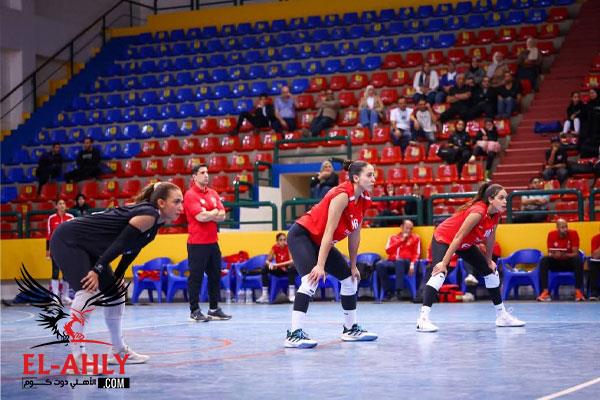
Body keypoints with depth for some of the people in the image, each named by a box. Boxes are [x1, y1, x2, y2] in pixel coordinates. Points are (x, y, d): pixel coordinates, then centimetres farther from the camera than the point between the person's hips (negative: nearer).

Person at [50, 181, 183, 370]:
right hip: (68, 241, -11)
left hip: (89, 247, 11)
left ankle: (119, 351, 24)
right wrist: (97, 270, -24)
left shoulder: (156, 221, 4)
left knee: (115, 293, 13)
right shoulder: (148, 215, -24)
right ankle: (76, 358, -23)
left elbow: (131, 249, 12)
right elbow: (119, 243, -26)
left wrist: (117, 277, 10)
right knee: (88, 291, -23)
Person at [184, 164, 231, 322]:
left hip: (213, 242, 7)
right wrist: (215, 212, -3)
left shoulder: (213, 193, 13)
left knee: (215, 275, 11)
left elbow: (222, 215, 4)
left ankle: (214, 309, 19)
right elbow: (201, 216, -19)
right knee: (196, 277, -2)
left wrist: (208, 215, -11)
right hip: (197, 243, -7)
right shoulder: (190, 195, -8)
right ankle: (195, 311, 5)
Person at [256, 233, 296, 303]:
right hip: (279, 270, 4)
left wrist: (278, 264, -39)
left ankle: (291, 295, -38)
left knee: (292, 268, -36)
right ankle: (264, 295, -20)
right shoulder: (275, 247, -8)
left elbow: (292, 261, -31)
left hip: (288, 269, -4)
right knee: (265, 269, -17)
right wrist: (270, 264, -29)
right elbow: (268, 261, -4)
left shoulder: (288, 247, -18)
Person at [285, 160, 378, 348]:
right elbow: (328, 232, -28)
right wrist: (320, 265, -30)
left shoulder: (363, 200, -1)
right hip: (301, 235, -9)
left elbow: (354, 235, 7)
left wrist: (353, 266, 9)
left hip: (320, 242, 9)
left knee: (350, 278, 11)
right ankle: (294, 334, -30)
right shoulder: (342, 195, -25)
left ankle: (350, 329, 23)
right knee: (312, 279, -28)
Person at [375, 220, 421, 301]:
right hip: (392, 262, 3)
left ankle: (398, 292, -38)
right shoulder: (393, 237, 20)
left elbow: (416, 254, 6)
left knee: (399, 261, -38)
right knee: (380, 265, -29)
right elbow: (388, 251, 4)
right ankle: (389, 292, -25)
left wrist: (412, 264, -14)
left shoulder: (415, 238, 16)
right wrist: (401, 241, -1)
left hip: (405, 263, -2)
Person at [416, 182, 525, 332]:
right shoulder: (478, 212, -33)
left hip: (466, 244, 9)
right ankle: (423, 319, -38)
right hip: (443, 239, -9)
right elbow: (458, 237, -31)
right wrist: (444, 263, -31)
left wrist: (488, 260, 14)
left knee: (491, 271, 11)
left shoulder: (496, 214, -10)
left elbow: (490, 238, 6)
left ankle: (502, 316, 24)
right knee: (439, 273, -31)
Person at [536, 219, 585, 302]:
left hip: (570, 262, -1)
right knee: (543, 260, -26)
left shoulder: (573, 233, -15)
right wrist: (553, 255, -33)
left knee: (578, 260, -33)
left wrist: (565, 255, -38)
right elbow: (550, 253, -8)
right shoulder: (551, 234, -10)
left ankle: (579, 291, -31)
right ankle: (545, 292, -32)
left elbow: (575, 253, -18)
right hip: (556, 262, 1)